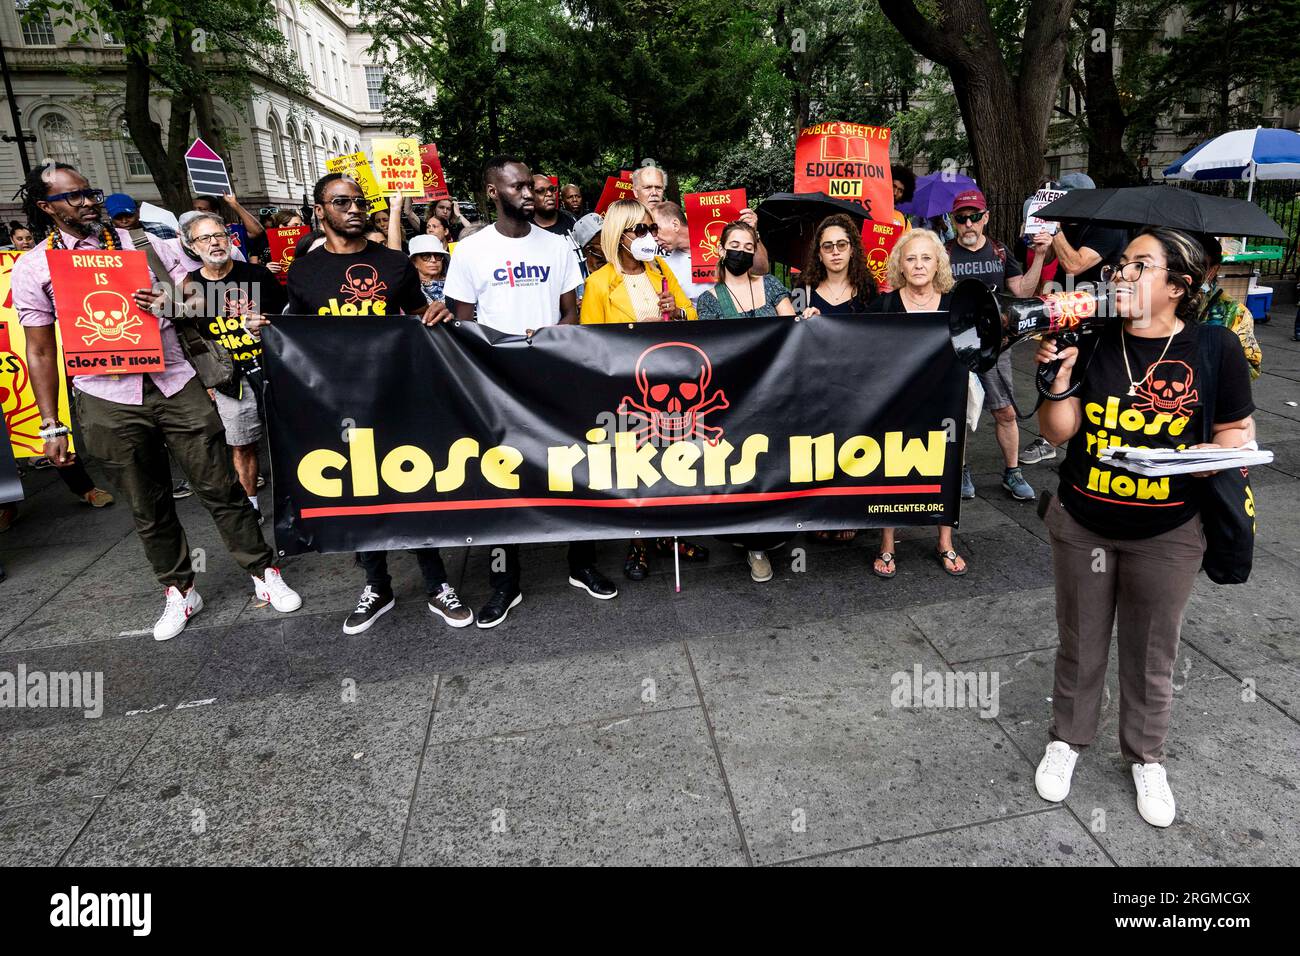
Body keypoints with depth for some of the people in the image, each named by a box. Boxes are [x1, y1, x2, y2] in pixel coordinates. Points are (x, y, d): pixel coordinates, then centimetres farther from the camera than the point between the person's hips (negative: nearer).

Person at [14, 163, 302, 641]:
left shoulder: (141, 243, 8)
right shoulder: (32, 267, 5)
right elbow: (40, 352, 6)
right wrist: (51, 426, 3)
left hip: (174, 386, 0)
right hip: (108, 402, 0)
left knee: (221, 487, 2)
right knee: (148, 506, 9)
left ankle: (263, 573, 15)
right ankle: (179, 591, 25)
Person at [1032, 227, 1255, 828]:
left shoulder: (1214, 346, -8)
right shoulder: (1092, 340, -6)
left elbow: (1238, 429, 0)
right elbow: (1056, 431, -6)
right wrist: (1059, 374, -21)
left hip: (1166, 536, 0)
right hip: (1081, 525, 1)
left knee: (1151, 654, 16)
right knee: (1080, 644, 16)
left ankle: (1145, 756, 39)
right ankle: (1067, 739, 38)